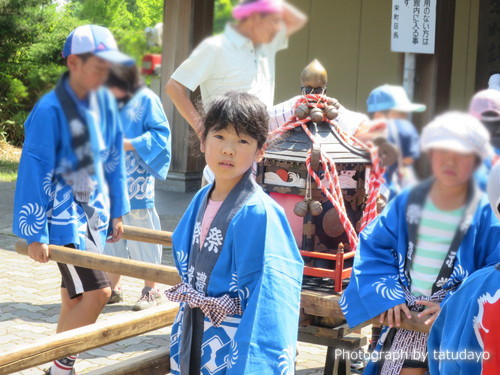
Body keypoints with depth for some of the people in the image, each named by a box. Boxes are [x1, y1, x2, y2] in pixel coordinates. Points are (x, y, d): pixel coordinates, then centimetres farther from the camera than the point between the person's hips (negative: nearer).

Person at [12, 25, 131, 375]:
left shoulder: (105, 101, 2)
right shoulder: (50, 110, -19)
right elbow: (35, 172, -16)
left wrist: (116, 212, 16)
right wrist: (35, 233, -14)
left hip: (94, 212, 7)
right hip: (65, 217, -7)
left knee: (75, 297, 13)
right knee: (97, 292, -15)